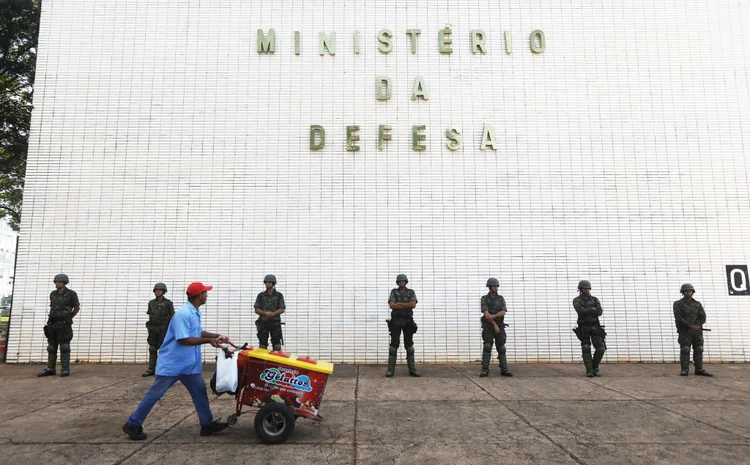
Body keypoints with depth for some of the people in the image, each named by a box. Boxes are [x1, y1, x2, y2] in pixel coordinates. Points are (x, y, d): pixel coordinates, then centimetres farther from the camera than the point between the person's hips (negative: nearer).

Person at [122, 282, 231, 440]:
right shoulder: (183, 314, -24)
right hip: (172, 363, -9)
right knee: (155, 394, 3)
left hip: (189, 364, 9)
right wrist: (208, 340, -22)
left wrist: (216, 336, 5)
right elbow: (183, 339, -28)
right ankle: (132, 425, 18)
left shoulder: (195, 313, 8)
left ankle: (207, 424, 15)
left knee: (200, 390, 8)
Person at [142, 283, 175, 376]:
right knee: (152, 349, 6)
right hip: (153, 328, 4)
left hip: (163, 328, -4)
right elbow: (150, 315, 14)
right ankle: (151, 369, 11)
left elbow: (172, 316, -2)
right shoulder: (151, 303, 11)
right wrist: (149, 326, 9)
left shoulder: (168, 303, -1)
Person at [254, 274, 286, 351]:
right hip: (263, 322, 1)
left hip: (275, 322, -1)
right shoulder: (261, 295, 9)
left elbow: (282, 309, 0)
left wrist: (272, 314, -14)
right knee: (262, 343, 3)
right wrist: (265, 313, -14)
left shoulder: (279, 295, 6)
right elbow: (256, 310, 5)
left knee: (276, 344, -4)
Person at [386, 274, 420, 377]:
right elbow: (391, 305, -12)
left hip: (408, 321, 1)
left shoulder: (411, 292, 7)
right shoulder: (393, 292, 5)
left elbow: (413, 305, -11)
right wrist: (407, 306, -14)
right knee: (394, 344, -4)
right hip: (396, 321, -1)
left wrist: (399, 303, -12)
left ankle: (412, 370, 7)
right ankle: (390, 370, 1)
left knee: (409, 344, 2)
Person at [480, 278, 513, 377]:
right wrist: (494, 325, -18)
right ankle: (485, 370, -13)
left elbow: (503, 312, -7)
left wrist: (493, 316, -22)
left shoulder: (501, 298, 8)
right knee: (487, 347, -15)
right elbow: (486, 314, -12)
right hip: (488, 326, -3)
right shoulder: (484, 298, -1)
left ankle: (504, 370, 6)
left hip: (500, 326, 3)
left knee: (501, 348, 0)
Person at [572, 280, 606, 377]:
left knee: (600, 348, -7)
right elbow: (581, 311, -19)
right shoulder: (576, 300, 1)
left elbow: (599, 312, -7)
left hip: (595, 327, 3)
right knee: (586, 349, -6)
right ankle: (589, 370, 3)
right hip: (584, 327, -2)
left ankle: (595, 367, 13)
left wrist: (586, 311, -12)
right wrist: (592, 309, -9)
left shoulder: (595, 299, 10)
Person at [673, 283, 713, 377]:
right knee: (685, 350, -9)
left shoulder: (698, 304, 11)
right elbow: (678, 318, -11)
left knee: (699, 350, 3)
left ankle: (699, 370, 10)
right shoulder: (678, 304, -1)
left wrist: (695, 327, -12)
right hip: (684, 331, -4)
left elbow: (703, 318, 2)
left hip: (697, 331, 4)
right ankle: (684, 370, -6)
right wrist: (691, 326, -17)